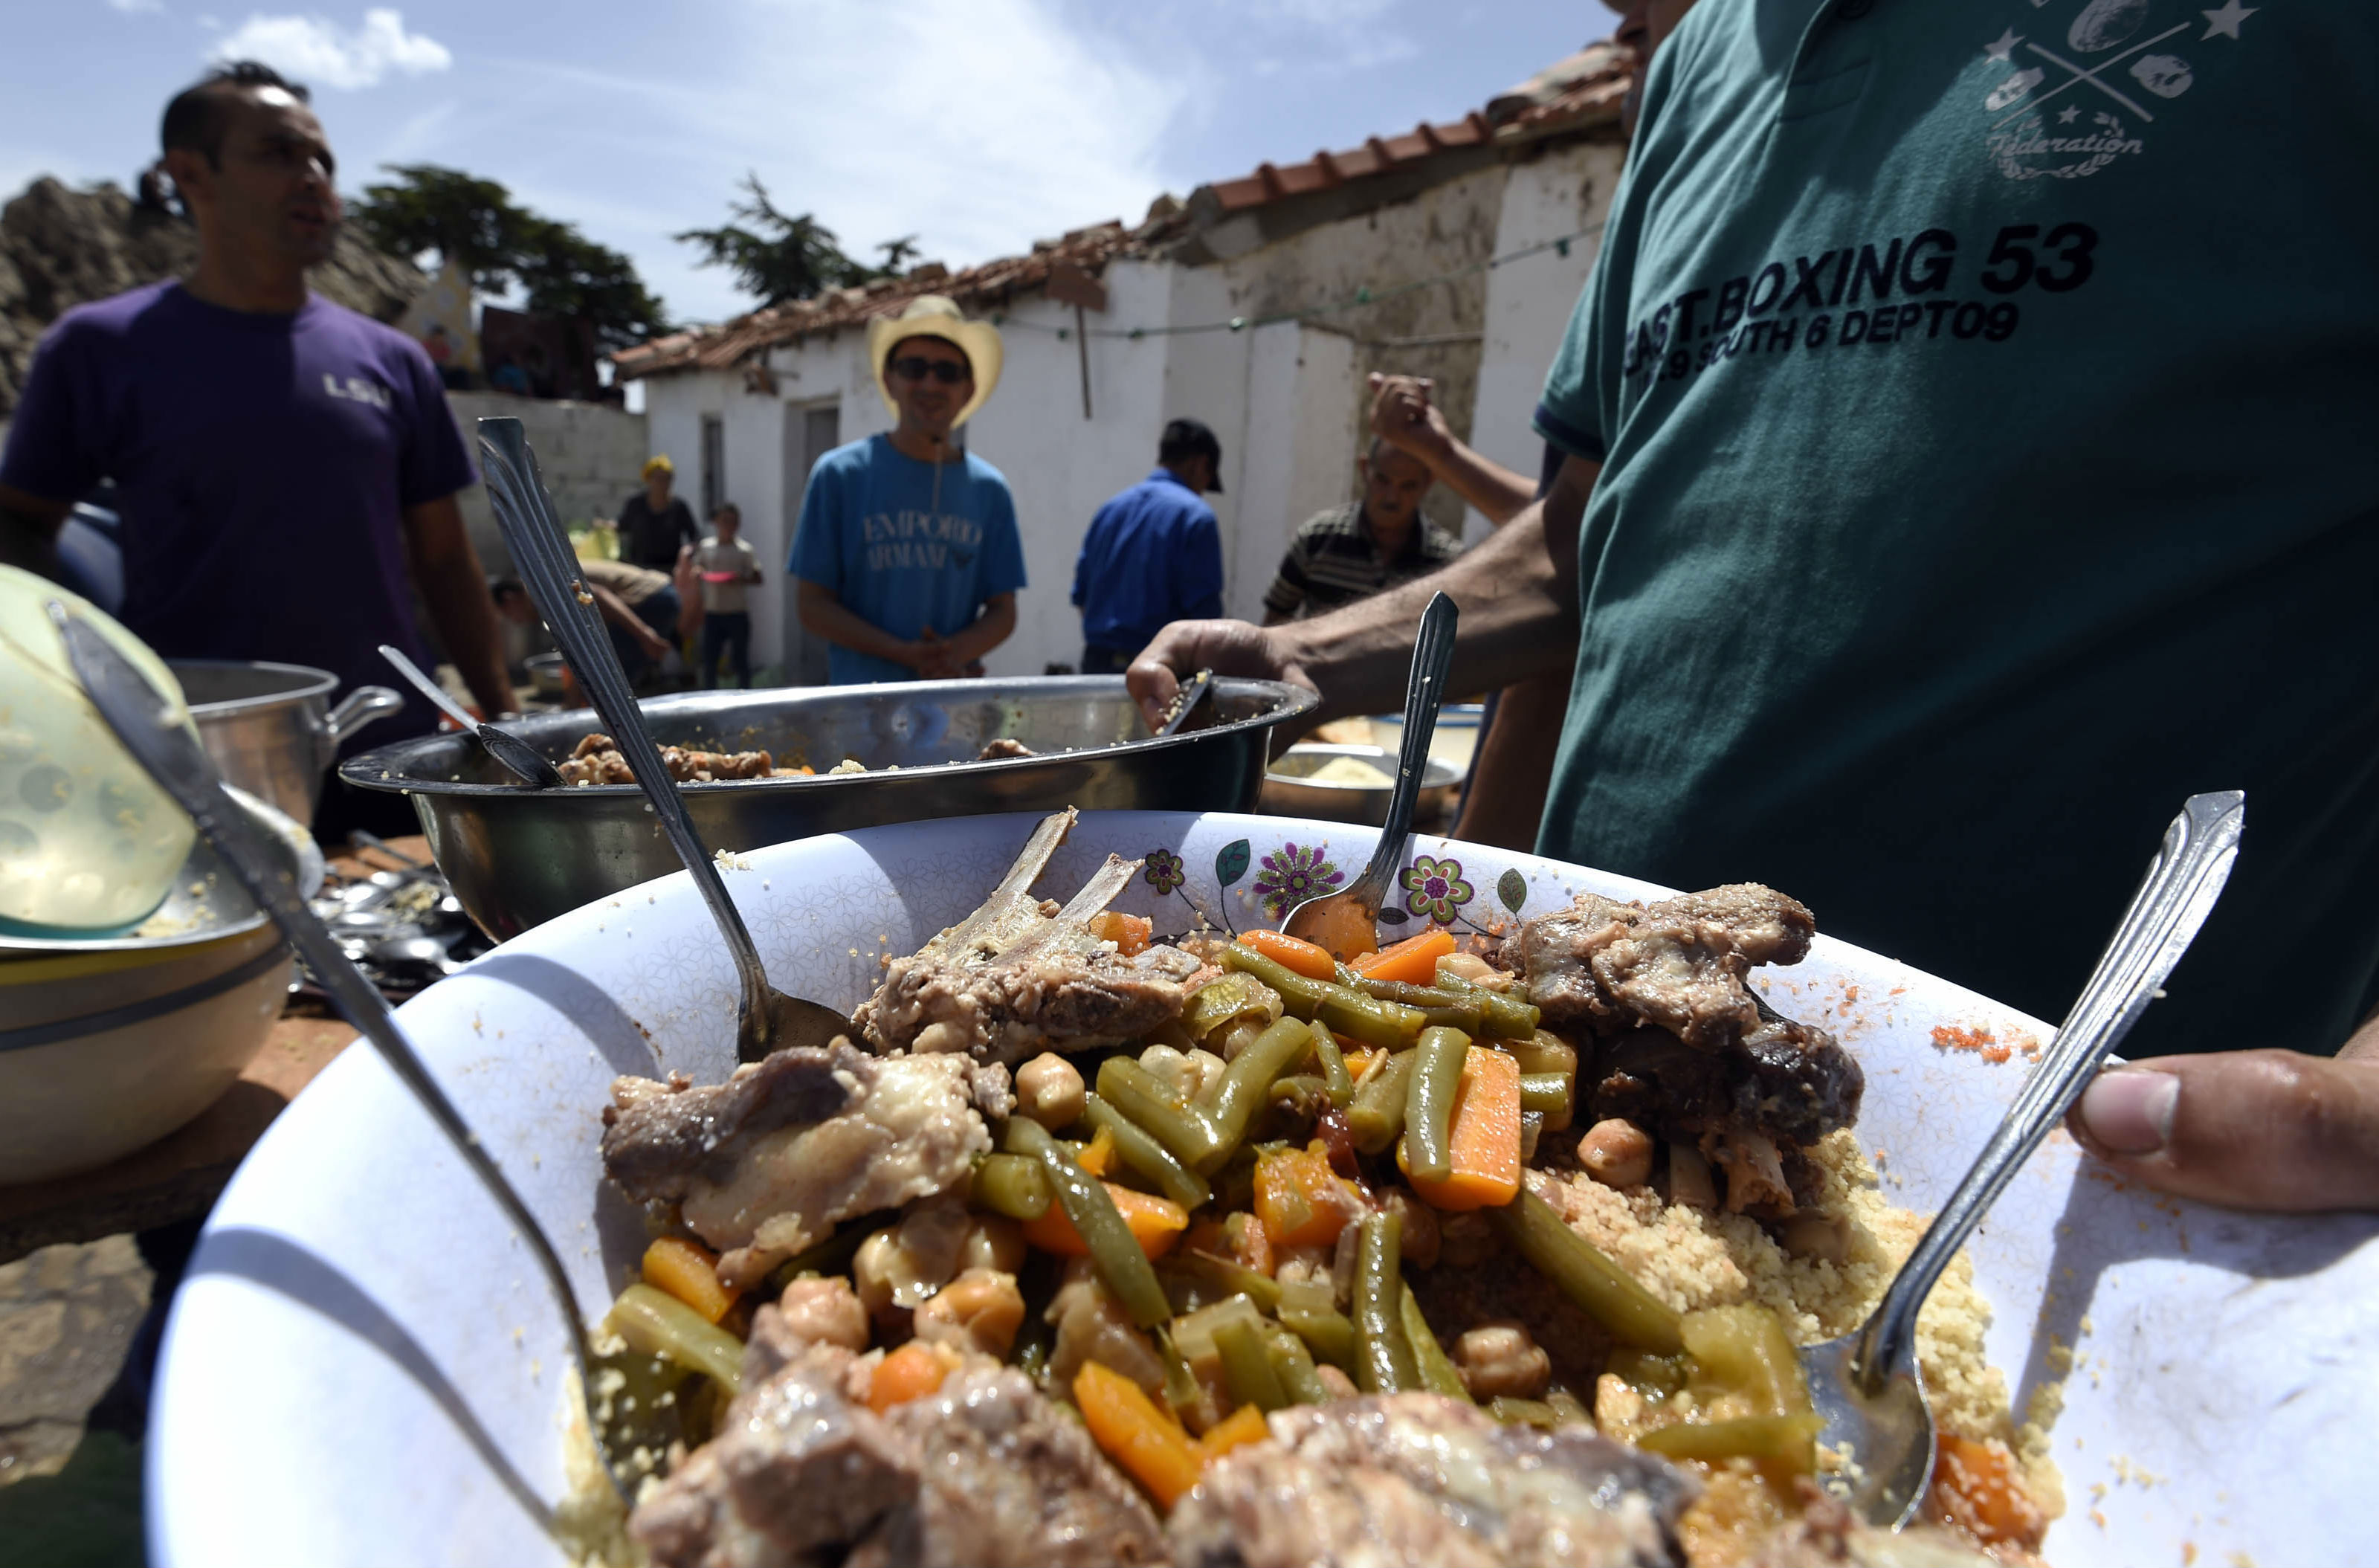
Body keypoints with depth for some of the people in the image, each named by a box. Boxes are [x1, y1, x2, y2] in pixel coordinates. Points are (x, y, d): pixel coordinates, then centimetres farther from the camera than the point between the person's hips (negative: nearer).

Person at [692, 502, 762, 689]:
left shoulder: (745, 550, 0)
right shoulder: (705, 547, 8)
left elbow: (757, 578, -1)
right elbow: (696, 570, 14)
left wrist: (740, 580, -20)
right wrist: (699, 573, -9)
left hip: (738, 612, -2)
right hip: (712, 612, 2)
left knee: (740, 659, 2)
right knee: (709, 658, 5)